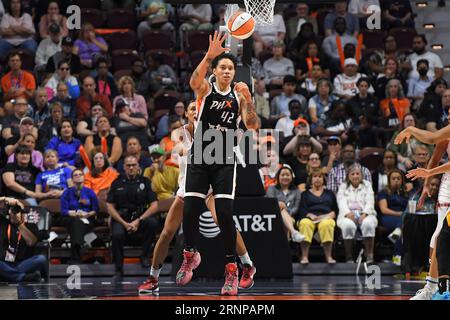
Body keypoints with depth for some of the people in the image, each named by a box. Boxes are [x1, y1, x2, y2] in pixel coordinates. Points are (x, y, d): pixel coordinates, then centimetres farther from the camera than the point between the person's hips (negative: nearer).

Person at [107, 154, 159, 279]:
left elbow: (154, 205, -2)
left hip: (140, 216, 1)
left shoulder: (145, 182, 6)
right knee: (117, 234, -32)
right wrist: (124, 223, -11)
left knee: (152, 222, -31)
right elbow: (110, 207, 2)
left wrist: (138, 221, -14)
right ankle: (118, 270, -15)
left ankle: (145, 256, -9)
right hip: (121, 217, -1)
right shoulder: (117, 183, 6)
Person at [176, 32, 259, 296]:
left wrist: (247, 99, -21)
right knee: (190, 209, -5)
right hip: (199, 157, 0)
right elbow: (193, 81, -25)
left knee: (225, 213, -12)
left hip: (225, 161, 0)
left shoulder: (239, 95, 4)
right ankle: (190, 256, 23)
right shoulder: (206, 88, 0)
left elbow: (252, 126, -6)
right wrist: (210, 55, -40)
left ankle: (232, 269, -2)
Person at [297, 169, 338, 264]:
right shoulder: (305, 194, 27)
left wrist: (331, 214, -5)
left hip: (326, 218, 0)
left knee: (326, 224, -39)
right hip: (309, 217, 0)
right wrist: (310, 215, -12)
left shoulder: (329, 193, 31)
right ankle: (304, 257, -44)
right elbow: (302, 209, 9)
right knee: (305, 224, -39)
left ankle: (328, 256, -42)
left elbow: (336, 209, 18)